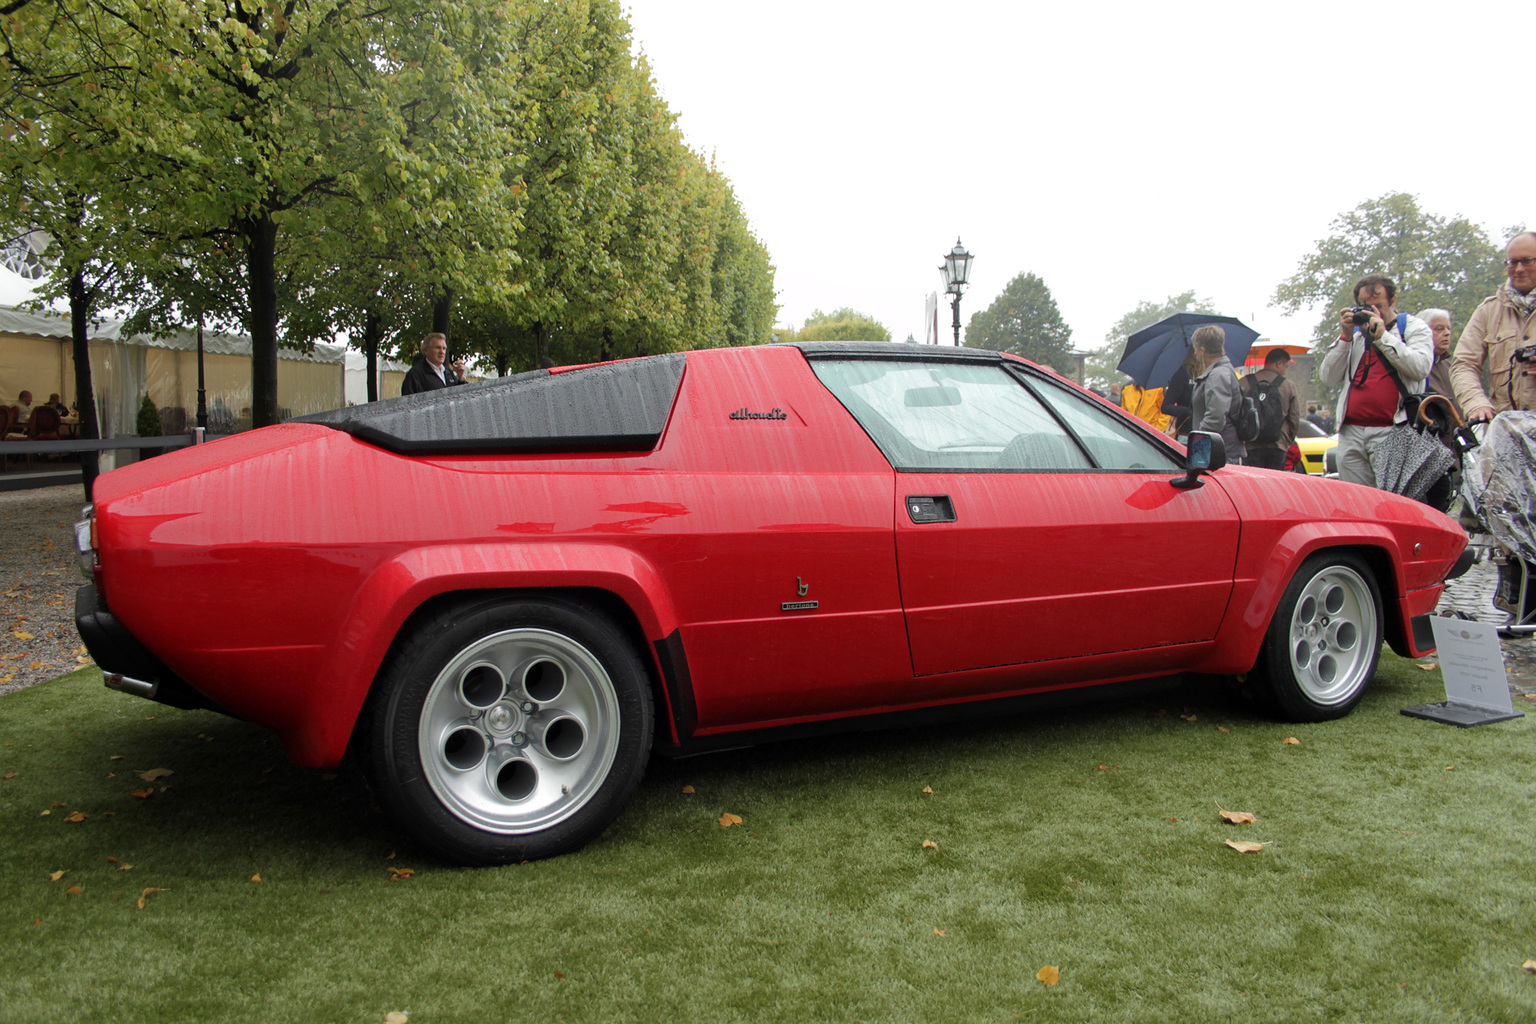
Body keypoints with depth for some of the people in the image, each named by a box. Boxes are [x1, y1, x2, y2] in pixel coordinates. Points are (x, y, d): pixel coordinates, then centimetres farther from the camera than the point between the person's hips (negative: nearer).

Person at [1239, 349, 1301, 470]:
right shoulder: (1289, 386, 3)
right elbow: (1295, 419, 5)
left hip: (1251, 446, 0)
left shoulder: (1244, 382, 3)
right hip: (1278, 447, 0)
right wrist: (1289, 442, 19)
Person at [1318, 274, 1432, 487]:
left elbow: (1420, 368, -9)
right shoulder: (1354, 332, 21)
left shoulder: (1414, 328, 11)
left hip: (1392, 432, -4)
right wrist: (1345, 337, 2)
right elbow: (1328, 376, 11)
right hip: (1351, 433, 4)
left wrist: (1383, 336, -9)